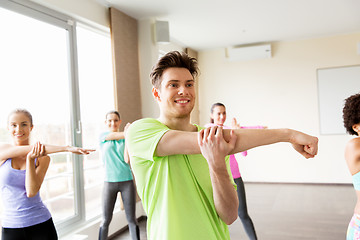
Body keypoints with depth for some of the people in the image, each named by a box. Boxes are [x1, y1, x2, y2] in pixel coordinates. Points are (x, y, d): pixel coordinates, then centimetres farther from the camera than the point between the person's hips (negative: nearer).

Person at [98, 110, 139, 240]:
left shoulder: (126, 139, 4)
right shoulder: (103, 136, 4)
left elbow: (127, 160, -8)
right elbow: (117, 136, -14)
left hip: (127, 182, 1)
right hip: (109, 182, 0)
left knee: (131, 219, 5)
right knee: (106, 220, 5)